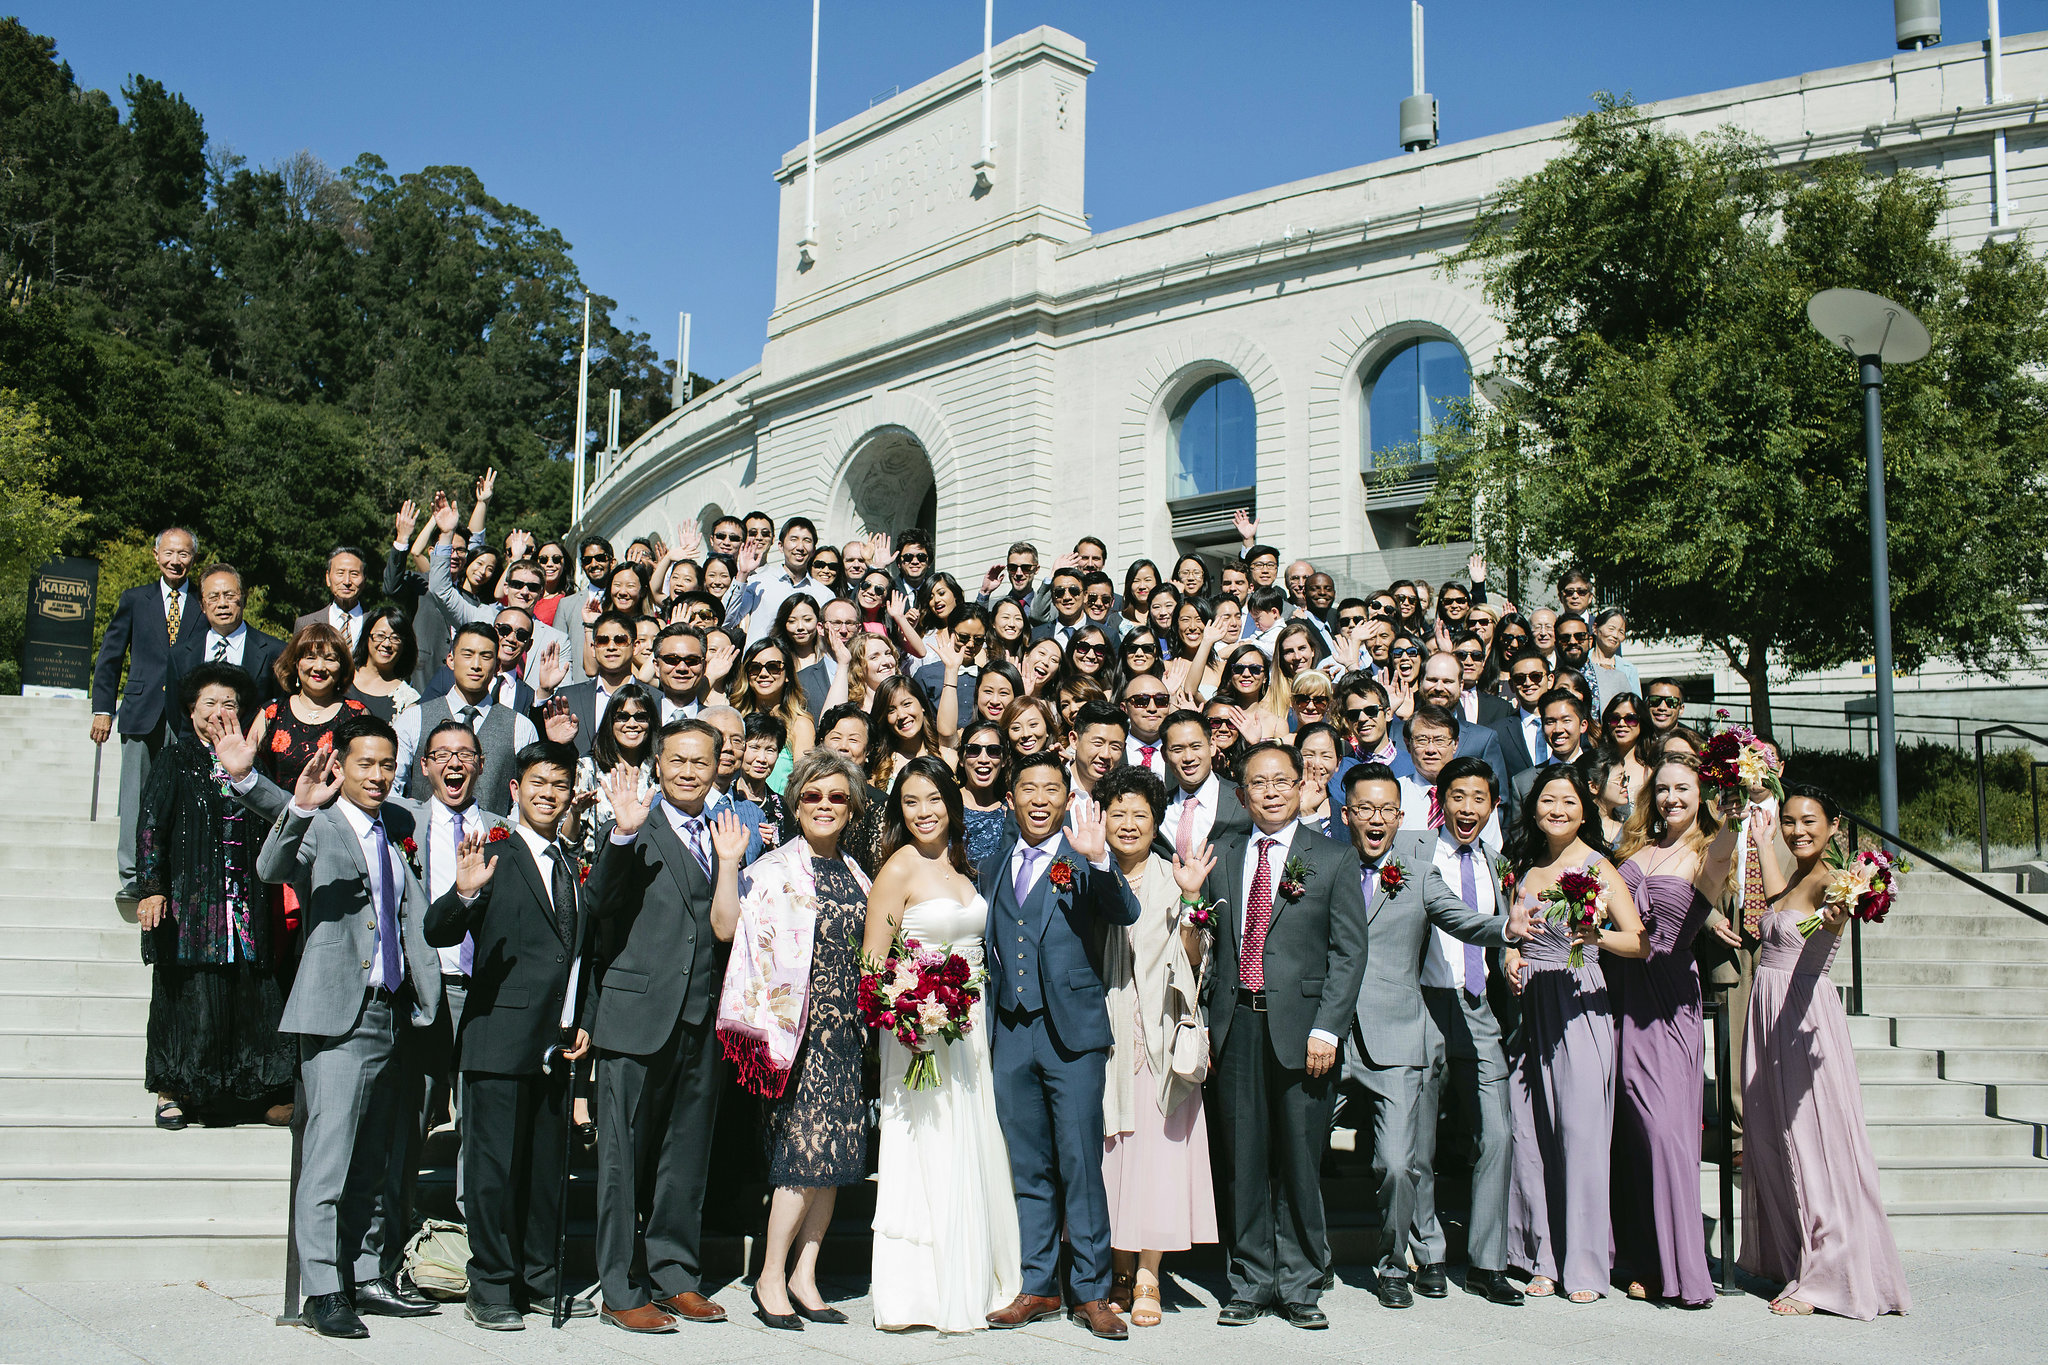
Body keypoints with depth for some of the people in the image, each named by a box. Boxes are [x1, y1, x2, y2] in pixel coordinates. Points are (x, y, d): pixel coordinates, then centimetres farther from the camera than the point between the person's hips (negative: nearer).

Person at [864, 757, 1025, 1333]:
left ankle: (976, 1284, 20)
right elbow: (872, 962, -9)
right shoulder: (899, 868, -8)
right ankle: (924, 1293, 7)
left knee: (975, 1156, 10)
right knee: (928, 1156, -3)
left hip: (971, 1029, 7)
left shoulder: (962, 866, 12)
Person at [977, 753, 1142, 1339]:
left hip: (1072, 1031, -4)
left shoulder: (1084, 861, 0)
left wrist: (1097, 859, -34)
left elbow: (1125, 913, -19)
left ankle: (1091, 1293, 9)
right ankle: (1038, 1286, 22)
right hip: (1011, 1034, 4)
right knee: (1028, 1170, 11)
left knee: (1080, 1166, -1)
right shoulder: (994, 869, 14)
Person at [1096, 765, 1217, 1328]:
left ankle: (1148, 1278, 4)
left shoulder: (1174, 879, 5)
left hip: (1160, 1032, -1)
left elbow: (1194, 960, 0)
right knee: (1110, 1147, 3)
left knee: (1157, 1146, -4)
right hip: (1104, 1031, 1)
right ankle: (1121, 1274, 14)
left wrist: (1192, 902, -14)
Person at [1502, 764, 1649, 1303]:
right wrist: (1510, 955, 2)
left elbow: (1640, 941, -9)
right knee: (1530, 1132, 3)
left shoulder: (1598, 868, -1)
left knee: (1581, 1131, -6)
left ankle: (1584, 1264, 4)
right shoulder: (1522, 865, 12)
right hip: (1528, 1008, 4)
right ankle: (1543, 1258, 13)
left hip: (1579, 1008, -4)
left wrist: (1598, 937, -27)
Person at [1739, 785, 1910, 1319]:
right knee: (1774, 1139, 13)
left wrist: (1835, 918, -60)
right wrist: (1761, 841, 41)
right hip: (1769, 1013, 9)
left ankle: (1826, 1276, 3)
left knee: (1812, 1140, -5)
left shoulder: (1827, 881, -14)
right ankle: (1789, 1259, 25)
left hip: (1804, 1015, -9)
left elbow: (1837, 911, -37)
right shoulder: (1796, 879, 12)